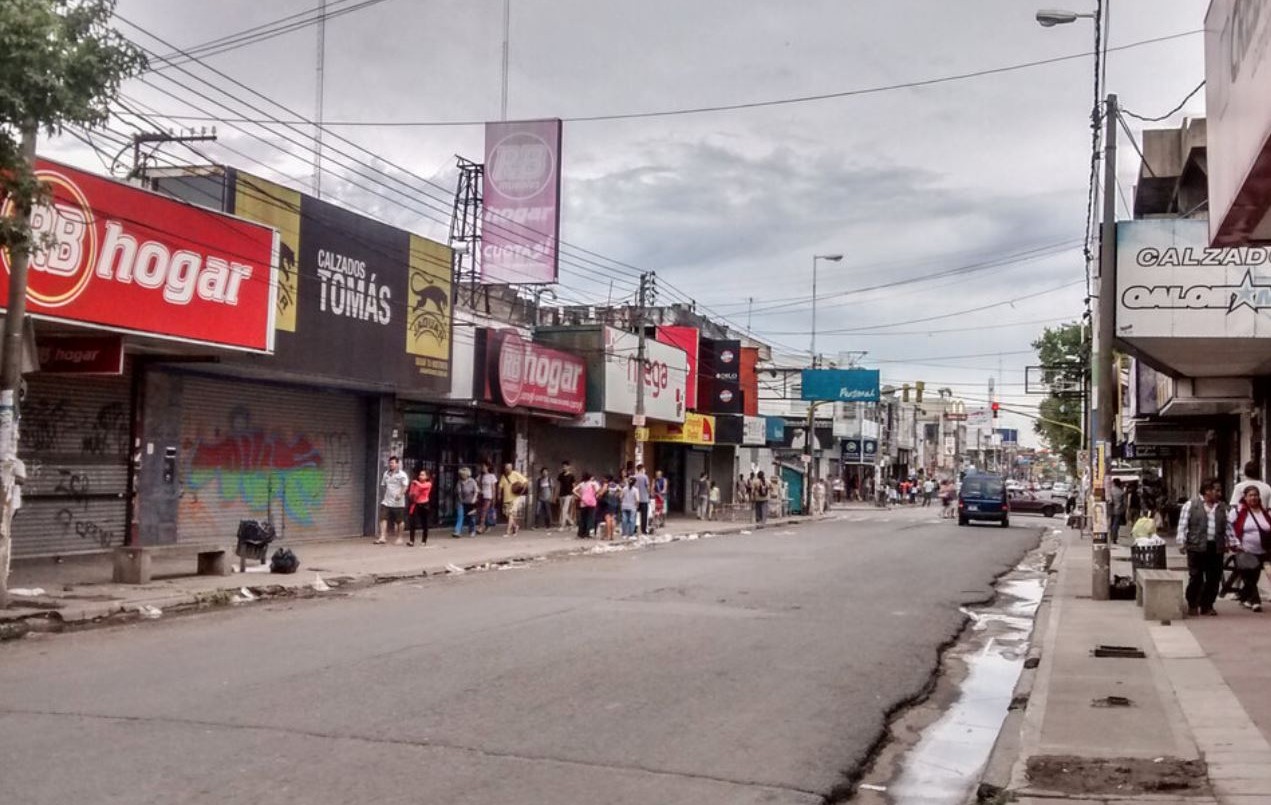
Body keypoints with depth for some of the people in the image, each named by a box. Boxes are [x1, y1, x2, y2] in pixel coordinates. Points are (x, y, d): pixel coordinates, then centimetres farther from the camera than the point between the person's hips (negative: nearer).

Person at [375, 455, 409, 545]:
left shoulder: (402, 475, -7)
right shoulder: (386, 473, 12)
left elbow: (405, 486, -17)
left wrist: (400, 494, -31)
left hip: (398, 502, -5)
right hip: (386, 501, 5)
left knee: (399, 521, 5)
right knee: (383, 518, -9)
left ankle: (399, 538, 19)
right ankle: (382, 537, -11)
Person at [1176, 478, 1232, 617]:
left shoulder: (1222, 507, 14)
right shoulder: (1191, 505, 0)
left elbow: (1228, 527, 16)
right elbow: (1183, 525, -2)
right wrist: (1182, 543, -9)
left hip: (1216, 548, 4)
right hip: (1197, 548, -4)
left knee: (1214, 579, 4)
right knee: (1196, 578, -1)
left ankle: (1207, 605, 16)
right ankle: (1192, 605, 13)